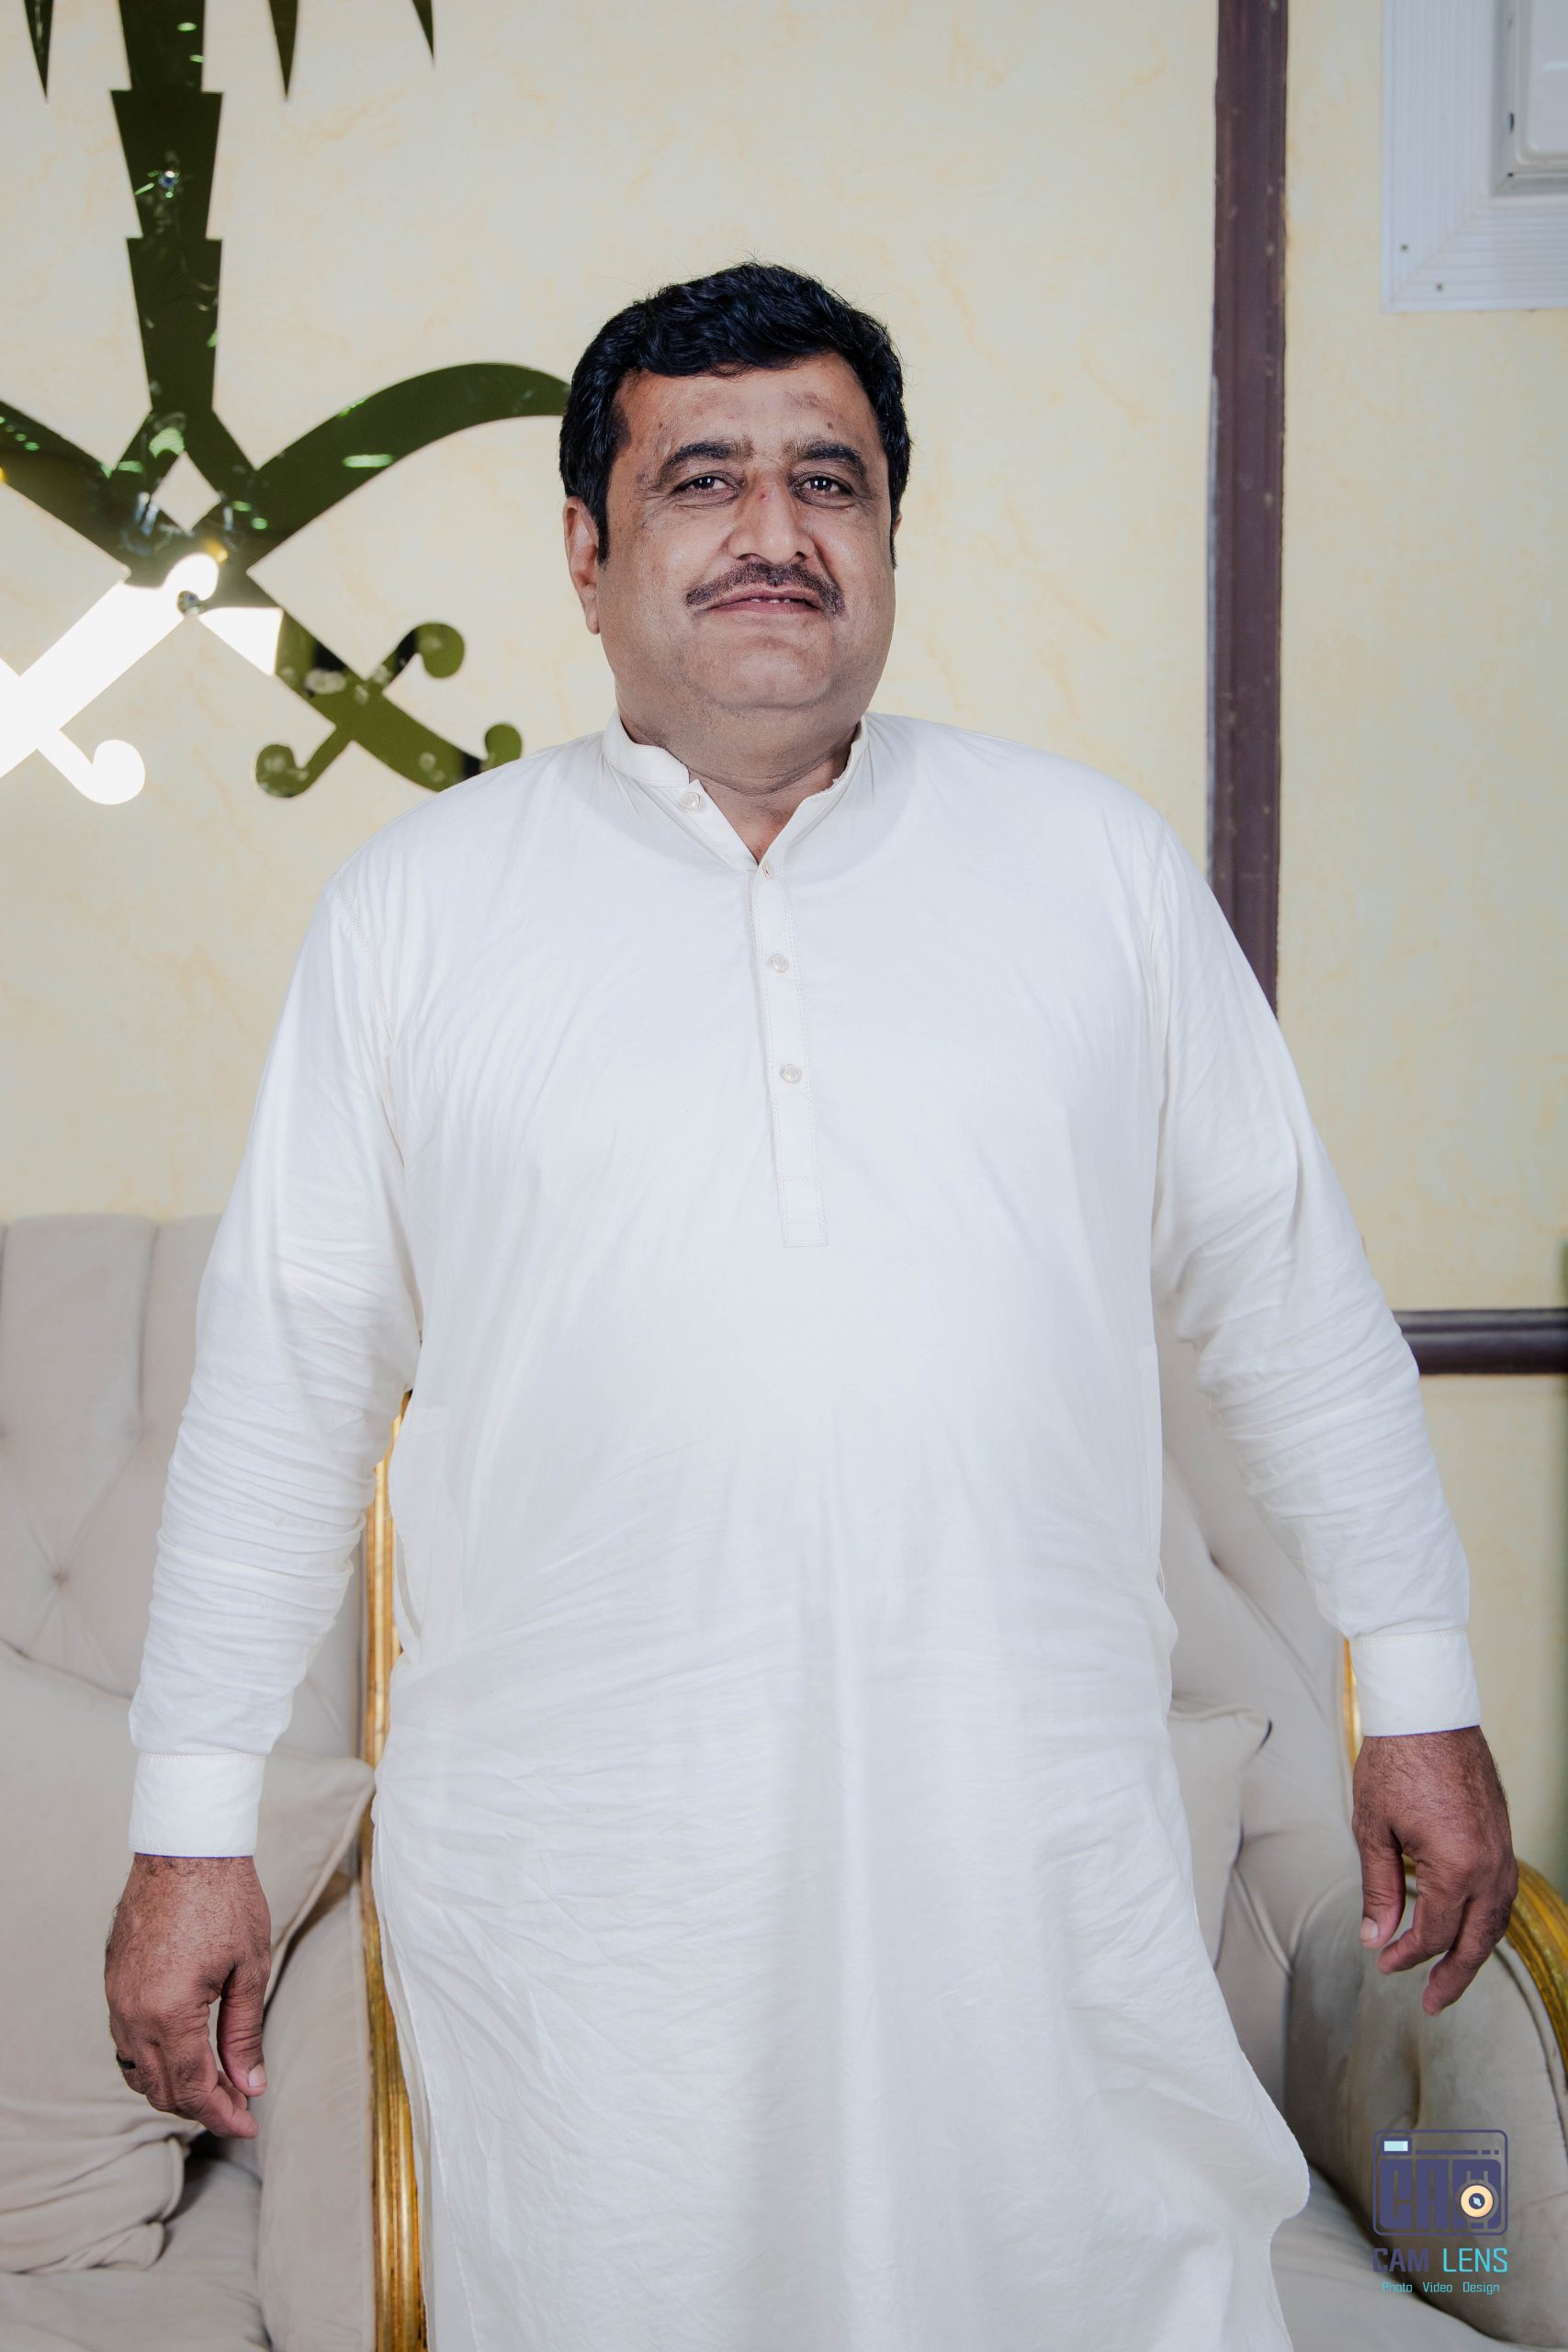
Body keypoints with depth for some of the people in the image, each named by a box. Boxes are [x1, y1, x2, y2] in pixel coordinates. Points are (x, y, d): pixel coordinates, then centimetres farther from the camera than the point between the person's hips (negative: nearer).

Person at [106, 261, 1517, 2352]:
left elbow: (1285, 1286, 10)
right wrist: (193, 1828, 4)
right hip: (570, 1899, 0)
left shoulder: (1095, 862, 6)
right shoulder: (418, 905, 4)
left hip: (1035, 1858, 1)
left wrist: (1420, 1696, 10)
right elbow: (287, 1377, 5)